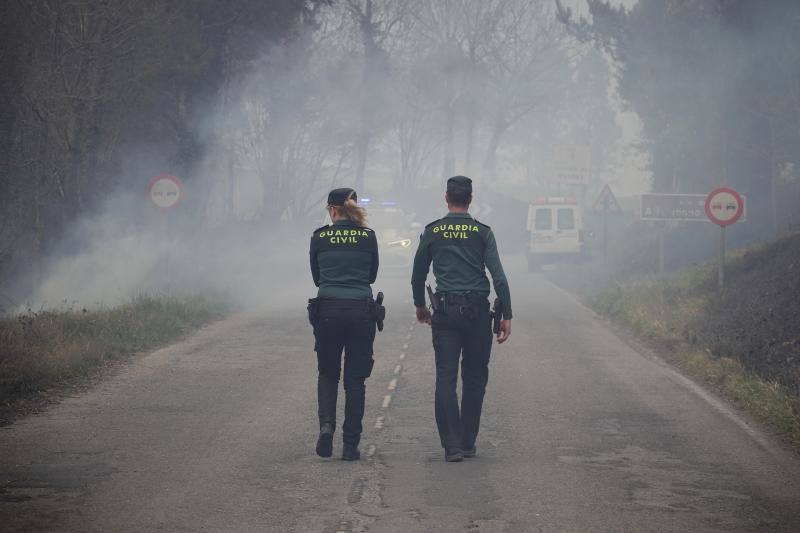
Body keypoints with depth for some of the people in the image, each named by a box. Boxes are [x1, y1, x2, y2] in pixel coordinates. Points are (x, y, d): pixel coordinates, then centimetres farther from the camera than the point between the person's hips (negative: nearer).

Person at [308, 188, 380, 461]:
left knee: (327, 374, 16)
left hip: (327, 310, 0)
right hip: (361, 311, 0)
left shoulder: (319, 237, 1)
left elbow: (316, 277, 11)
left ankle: (326, 425, -7)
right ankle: (350, 445, 5)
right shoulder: (368, 237, 3)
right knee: (355, 379, 7)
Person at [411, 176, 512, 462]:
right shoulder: (482, 232, 0)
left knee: (446, 379, -1)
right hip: (477, 310, 0)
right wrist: (506, 316, -4)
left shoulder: (432, 232, 4)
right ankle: (468, 443, 13)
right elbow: (498, 276, -7)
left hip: (445, 310, 0)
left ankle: (452, 445, -9)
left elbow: (418, 274, 13)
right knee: (475, 378, 11)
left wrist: (420, 306, 29)